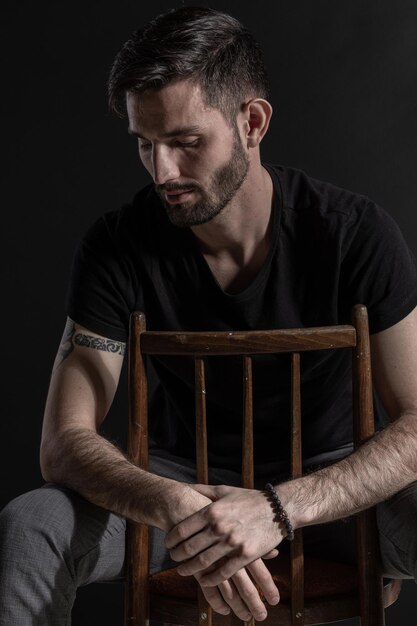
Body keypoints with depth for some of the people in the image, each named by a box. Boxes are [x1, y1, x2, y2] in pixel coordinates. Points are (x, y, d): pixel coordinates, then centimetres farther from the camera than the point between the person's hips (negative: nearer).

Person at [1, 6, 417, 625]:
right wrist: (176, 506, -39)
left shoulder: (355, 231, -17)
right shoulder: (117, 247, -15)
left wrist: (282, 506, -38)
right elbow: (64, 440, -17)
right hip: (184, 478, 1)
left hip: (327, 478, 0)